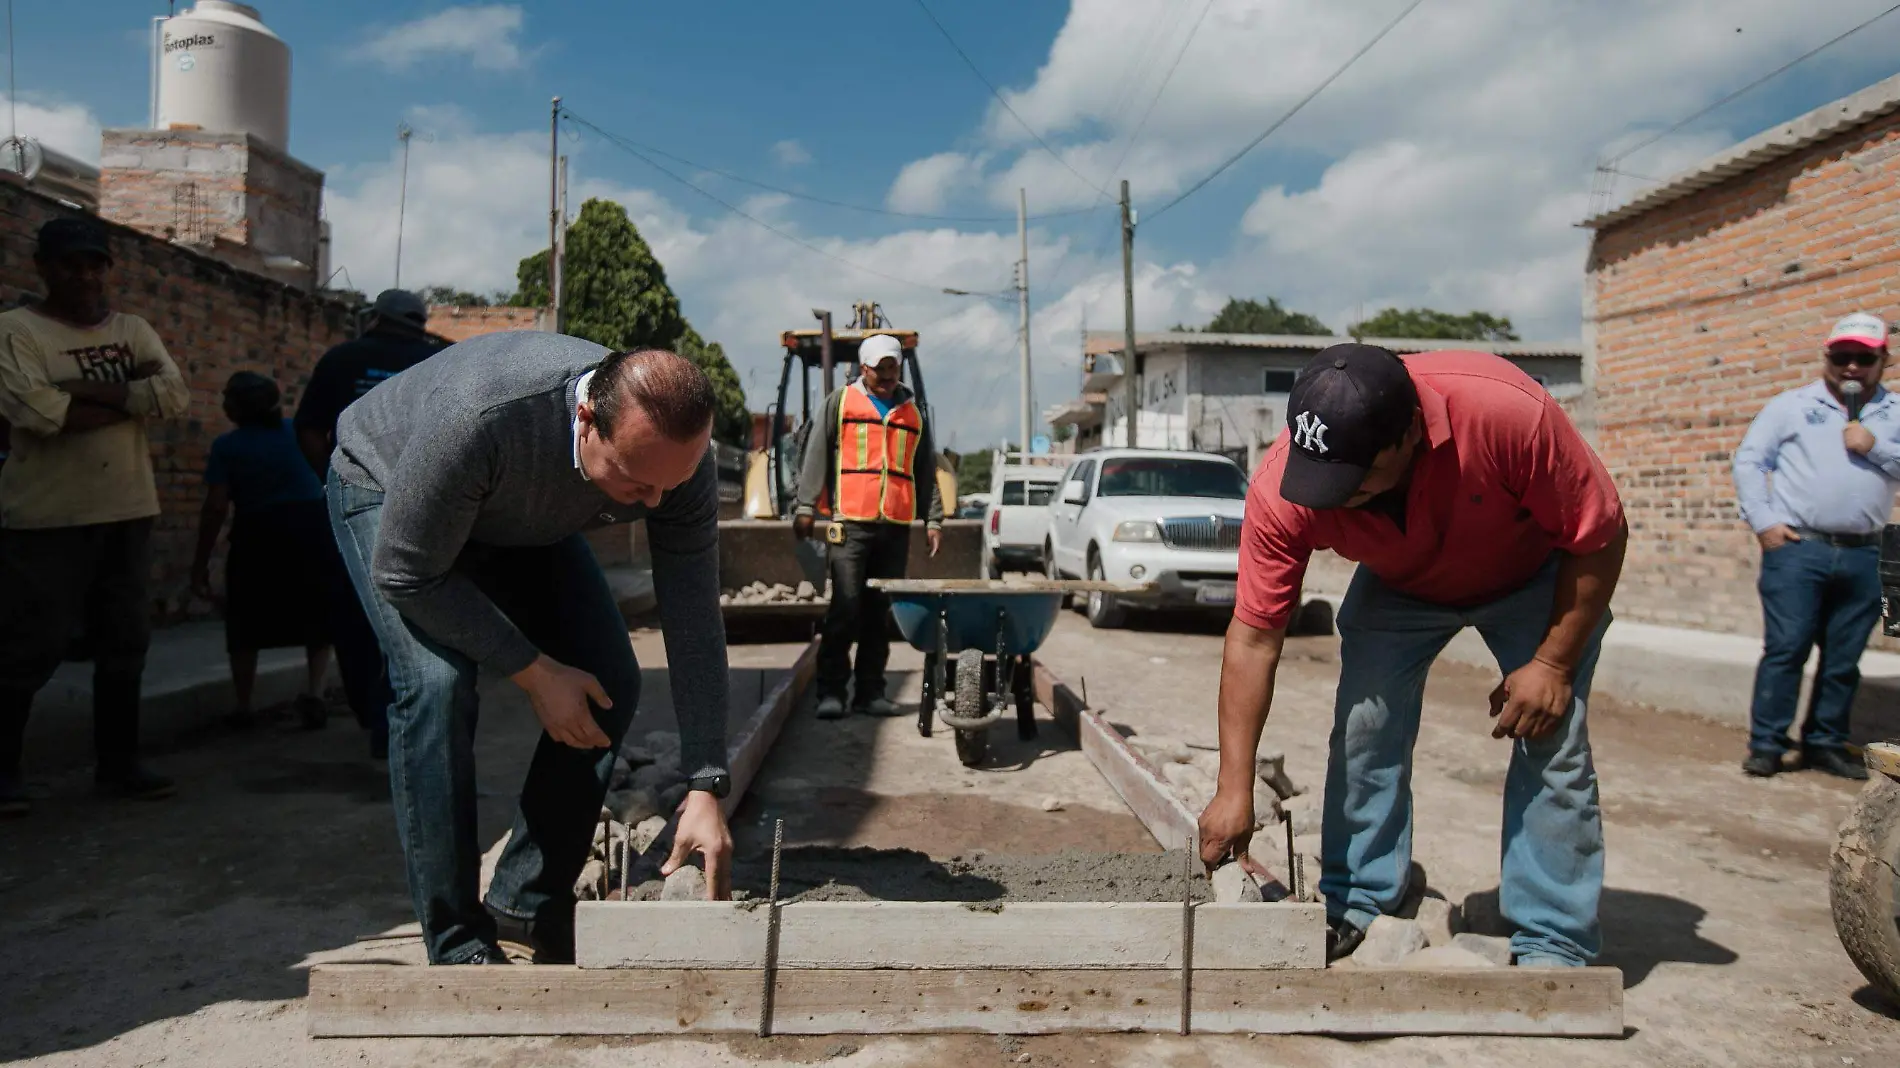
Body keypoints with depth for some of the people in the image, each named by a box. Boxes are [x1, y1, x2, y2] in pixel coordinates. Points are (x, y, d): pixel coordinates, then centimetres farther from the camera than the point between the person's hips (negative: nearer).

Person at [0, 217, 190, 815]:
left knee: (124, 642, 11)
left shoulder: (133, 331, 11)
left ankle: (117, 763, 22)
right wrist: (132, 395, -12)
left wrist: (88, 388, -15)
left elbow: (175, 396, -5)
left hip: (127, 512, 5)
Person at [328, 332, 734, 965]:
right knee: (437, 684, -26)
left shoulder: (680, 458, -31)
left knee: (610, 687, -10)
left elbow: (694, 625, -24)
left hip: (523, 521, 5)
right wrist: (534, 674, -27)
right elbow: (404, 574, -31)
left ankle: (529, 910, 6)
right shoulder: (481, 417, -45)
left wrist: (705, 789, -26)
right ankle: (459, 949, -13)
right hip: (386, 490, -4)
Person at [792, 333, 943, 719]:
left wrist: (933, 520, 10)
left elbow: (926, 471, 18)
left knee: (880, 611, 4)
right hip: (850, 521, -3)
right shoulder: (840, 402, 9)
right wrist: (805, 507, -4)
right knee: (845, 607, -8)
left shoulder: (913, 412, 18)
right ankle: (831, 691, -3)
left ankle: (871, 691, 9)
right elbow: (817, 456, 4)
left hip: (896, 527, 3)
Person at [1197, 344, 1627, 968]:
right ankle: (1356, 909, 6)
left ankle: (1552, 949, 0)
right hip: (1398, 586, 2)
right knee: (1363, 726, -11)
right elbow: (1252, 639, -27)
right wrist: (1235, 790, -29)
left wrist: (1553, 664, -24)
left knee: (1553, 744, -12)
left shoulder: (1508, 412, -41)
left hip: (1538, 577, -1)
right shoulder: (1281, 492, -33)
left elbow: (1601, 538, -24)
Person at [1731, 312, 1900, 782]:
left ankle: (1825, 743, 19)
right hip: (1797, 548, -3)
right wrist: (1764, 522, -7)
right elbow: (1748, 461, 1)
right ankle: (1766, 744, 1)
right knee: (1785, 649, -5)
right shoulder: (1793, 405, 6)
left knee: (1844, 658, 8)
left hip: (1861, 555, 3)